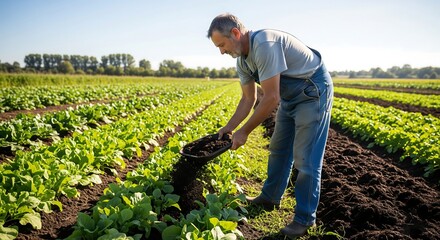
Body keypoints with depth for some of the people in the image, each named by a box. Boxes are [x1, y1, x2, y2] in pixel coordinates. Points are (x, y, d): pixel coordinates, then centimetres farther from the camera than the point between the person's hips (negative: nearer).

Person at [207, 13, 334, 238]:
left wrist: (244, 131, -21)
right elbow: (248, 99, 7)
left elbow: (271, 99, -30)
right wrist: (229, 127, 1)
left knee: (306, 158, -6)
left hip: (314, 91, -9)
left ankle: (305, 218, 9)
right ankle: (270, 197, 31)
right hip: (290, 96, 9)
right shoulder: (242, 60, 0)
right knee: (278, 149, 15)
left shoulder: (264, 45, -30)